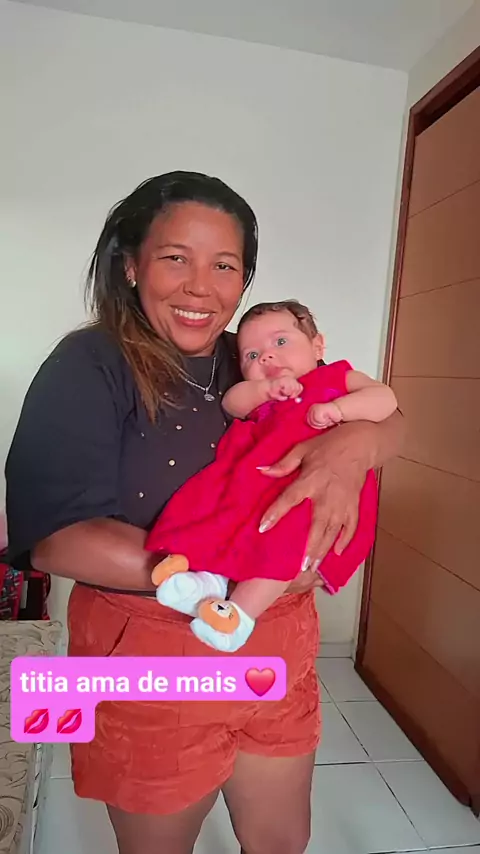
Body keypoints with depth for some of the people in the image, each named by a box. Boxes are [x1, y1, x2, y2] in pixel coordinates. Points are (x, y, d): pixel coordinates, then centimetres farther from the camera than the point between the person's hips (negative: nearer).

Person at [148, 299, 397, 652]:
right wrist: (265, 388, -12)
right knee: (211, 501, -20)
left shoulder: (338, 377, 18)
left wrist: (337, 408, -14)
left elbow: (386, 398, 1)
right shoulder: (260, 394, 29)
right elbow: (232, 404, 7)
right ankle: (208, 573, -29)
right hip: (257, 480, 5)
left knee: (287, 527, -33)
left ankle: (243, 610, -31)